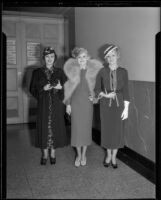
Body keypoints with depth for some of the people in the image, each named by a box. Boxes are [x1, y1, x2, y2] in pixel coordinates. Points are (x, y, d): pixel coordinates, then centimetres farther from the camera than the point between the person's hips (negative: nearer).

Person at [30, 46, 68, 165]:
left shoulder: (60, 72, 4)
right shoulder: (37, 72, 3)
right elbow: (32, 89, 2)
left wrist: (60, 87, -15)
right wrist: (43, 88, -14)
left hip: (56, 104, 0)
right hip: (43, 104, 0)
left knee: (55, 126, 4)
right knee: (44, 126, 3)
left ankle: (53, 153, 22)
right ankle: (45, 154, 20)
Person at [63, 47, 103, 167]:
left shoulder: (93, 70, 0)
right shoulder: (72, 70, 1)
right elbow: (68, 88, 3)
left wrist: (94, 96, -6)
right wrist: (68, 104, 0)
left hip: (87, 102, 0)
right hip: (75, 102, 0)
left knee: (86, 128, 6)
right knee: (76, 128, 4)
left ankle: (84, 154, 24)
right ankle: (78, 155, 22)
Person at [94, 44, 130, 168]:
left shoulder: (123, 71, -1)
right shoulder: (102, 72, -1)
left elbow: (126, 91, 0)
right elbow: (97, 89, 5)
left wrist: (126, 108, -3)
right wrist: (104, 95, -14)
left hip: (118, 104, 0)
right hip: (105, 105, 0)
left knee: (118, 130, 5)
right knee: (107, 129, 7)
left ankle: (114, 157, 24)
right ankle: (108, 155, 28)